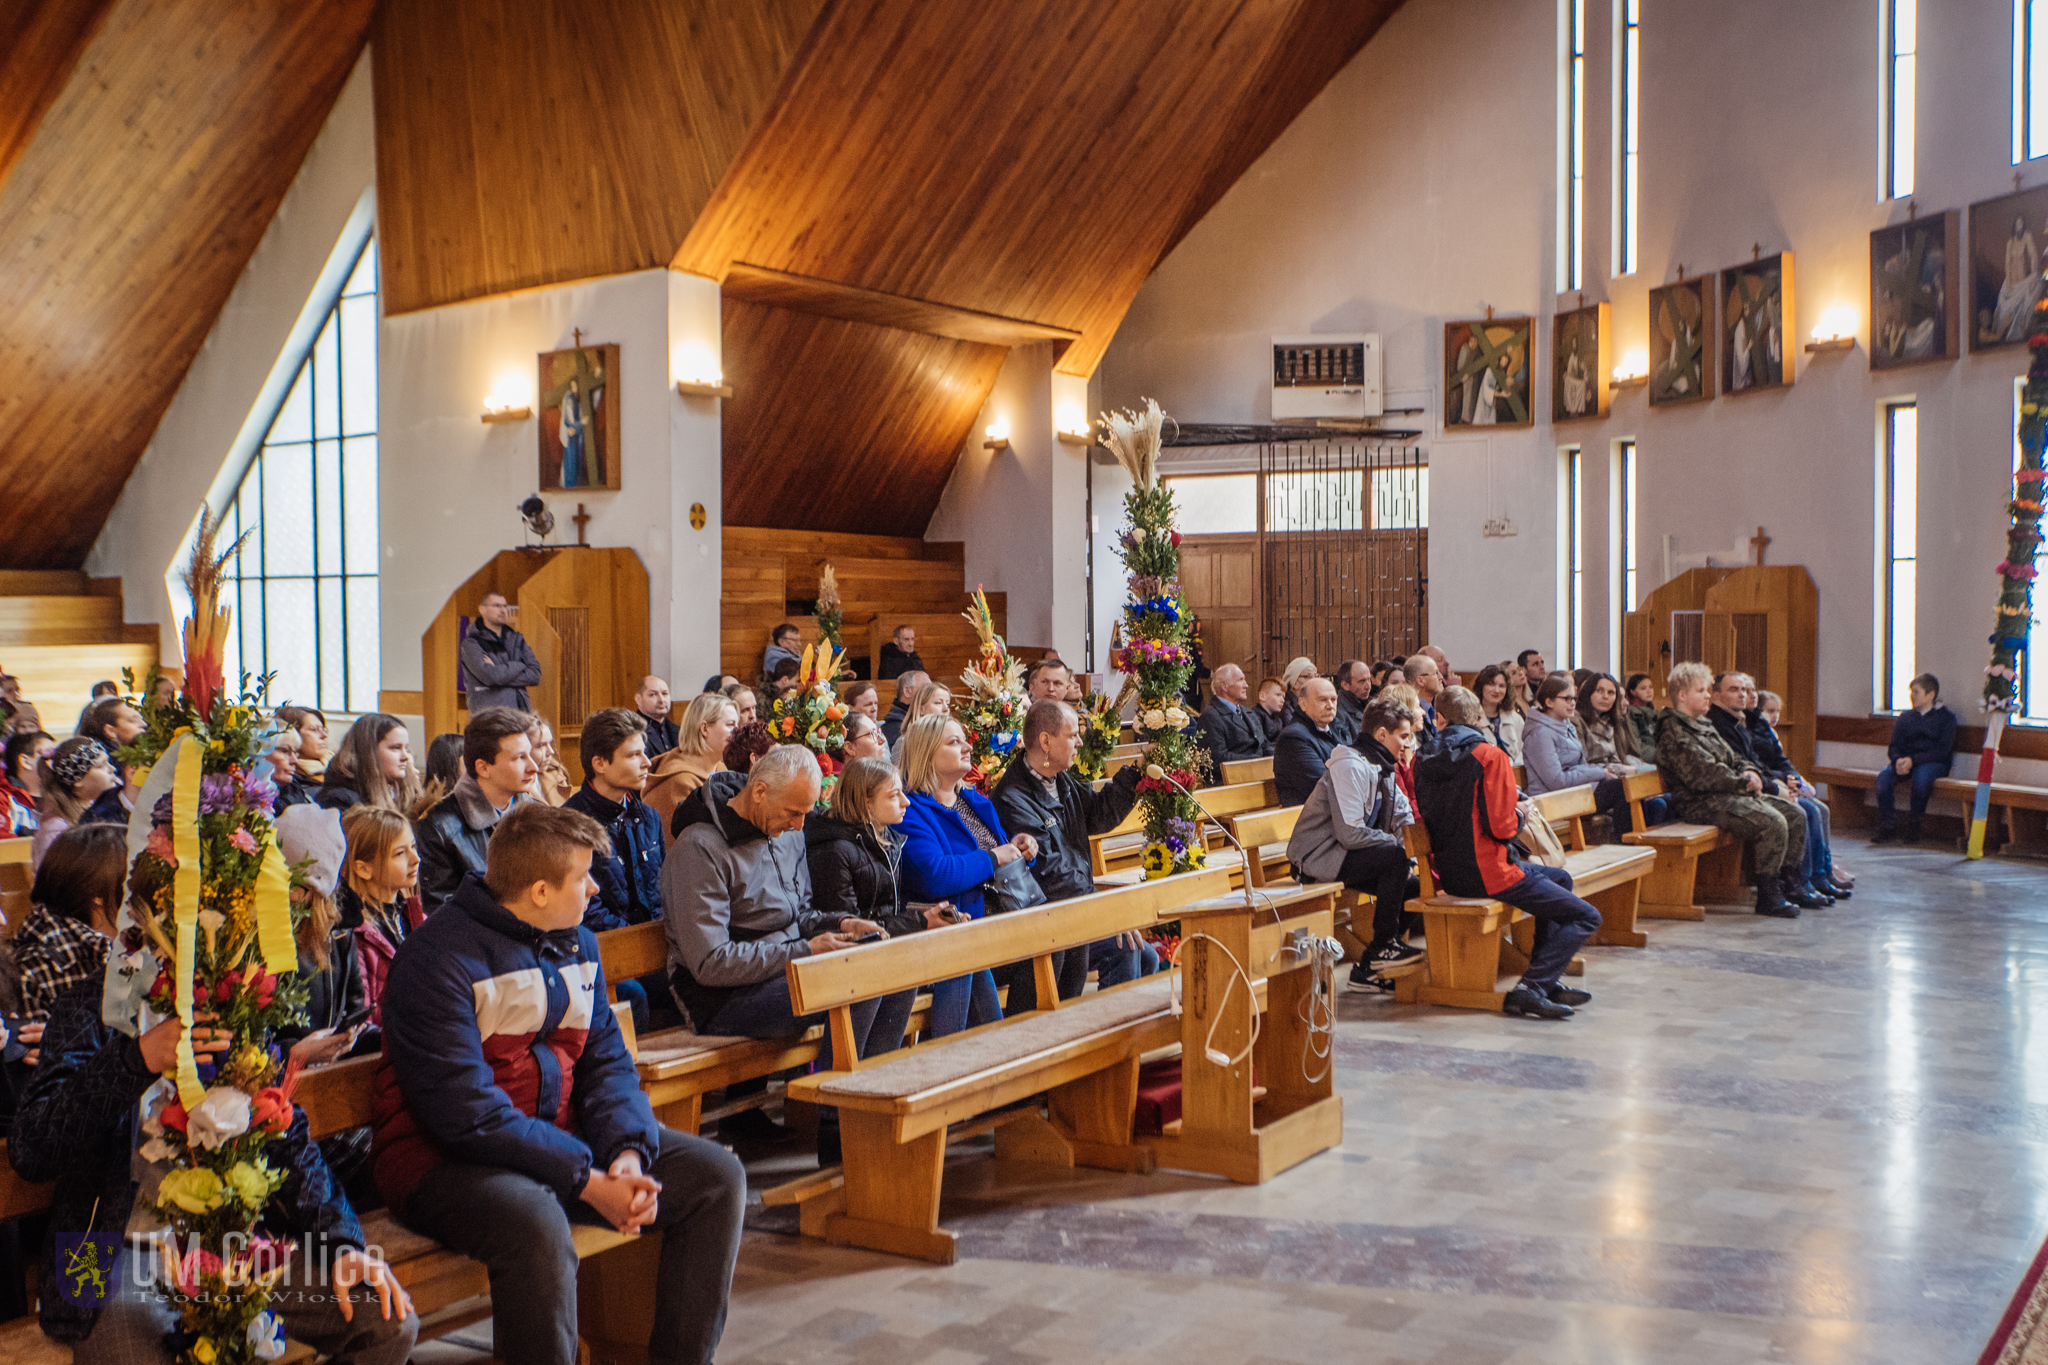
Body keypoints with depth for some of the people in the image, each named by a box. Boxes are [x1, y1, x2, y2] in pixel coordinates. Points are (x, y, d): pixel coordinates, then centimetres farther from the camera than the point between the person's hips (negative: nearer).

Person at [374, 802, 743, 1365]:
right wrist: (588, 1181, -25)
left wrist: (629, 1154, -14)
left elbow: (607, 1060, 6)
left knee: (717, 1175, -3)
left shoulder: (577, 943, 8)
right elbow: (466, 1113, -24)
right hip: (446, 1159, -7)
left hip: (562, 1136, 8)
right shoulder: (440, 957, -18)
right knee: (537, 1225, -38)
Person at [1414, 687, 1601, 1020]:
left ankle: (1548, 981, 26)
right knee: (1586, 917, 0)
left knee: (1560, 878, 29)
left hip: (1448, 874, 8)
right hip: (1487, 874, -8)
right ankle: (1529, 990, -11)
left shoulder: (1424, 763, 6)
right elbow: (1502, 827, -19)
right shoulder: (1490, 755, -14)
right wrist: (1522, 812, 4)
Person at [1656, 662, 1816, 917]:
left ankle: (1789, 884, 9)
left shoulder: (1704, 725, 22)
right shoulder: (1673, 731, -11)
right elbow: (1701, 776, -19)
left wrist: (1750, 772, 1)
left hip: (1727, 794, 10)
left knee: (1794, 814, 2)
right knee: (1772, 822, -26)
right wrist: (1744, 783, -13)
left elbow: (1732, 760, 24)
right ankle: (1768, 897, -18)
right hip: (1699, 802, -10)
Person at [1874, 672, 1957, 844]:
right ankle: (1888, 827, -24)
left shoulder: (1946, 716, 2)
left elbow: (1943, 751, -8)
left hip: (1935, 764, -4)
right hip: (1906, 761, 4)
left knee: (1921, 776, -39)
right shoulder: (1905, 717, 16)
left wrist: (1913, 760, -19)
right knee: (1884, 776, -28)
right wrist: (1898, 760, -13)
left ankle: (1913, 828, -23)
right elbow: (1894, 746, 12)